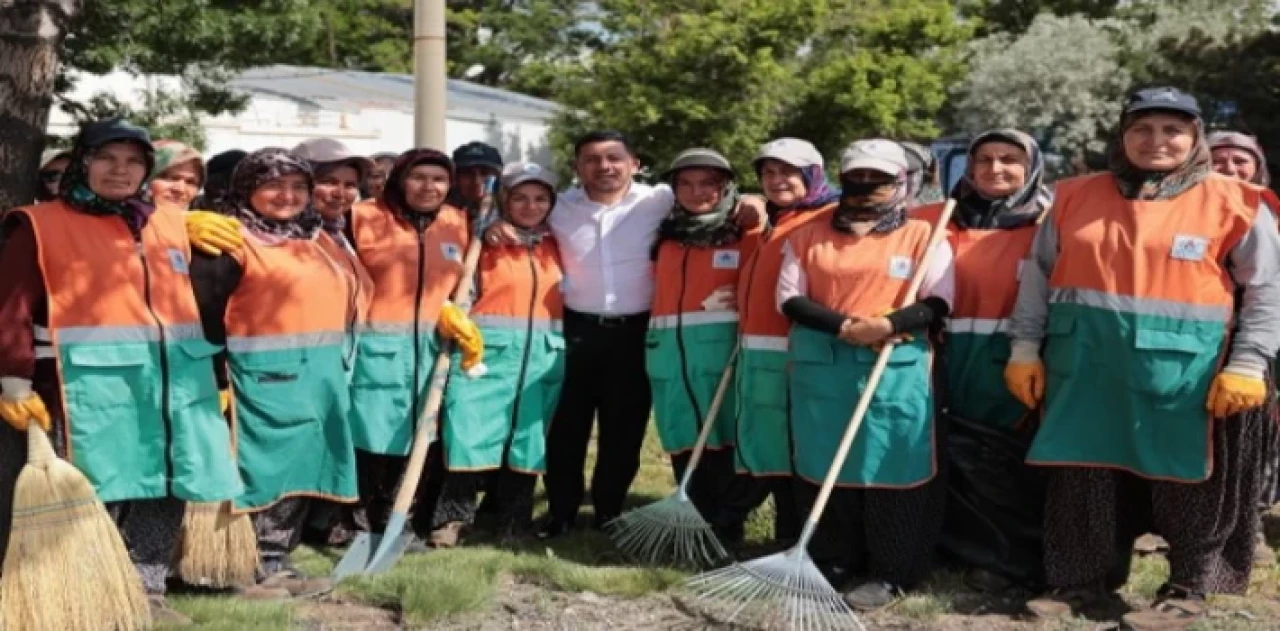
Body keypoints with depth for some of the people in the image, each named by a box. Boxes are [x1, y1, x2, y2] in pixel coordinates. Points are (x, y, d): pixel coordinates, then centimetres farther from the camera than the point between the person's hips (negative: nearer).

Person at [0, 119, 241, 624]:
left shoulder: (170, 225, 17)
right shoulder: (41, 226, 2)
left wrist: (210, 371, 19)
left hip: (175, 376, 5)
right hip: (91, 377, -5)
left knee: (167, 486, 7)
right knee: (100, 489, -4)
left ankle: (146, 590, 18)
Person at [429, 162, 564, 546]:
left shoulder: (555, 247, 13)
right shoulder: (484, 242, 2)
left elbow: (567, 298, 20)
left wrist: (564, 344, 12)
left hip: (544, 355, 4)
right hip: (489, 349, -4)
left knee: (527, 437, 7)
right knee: (472, 433, -10)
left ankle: (512, 522, 17)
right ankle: (451, 517, -1)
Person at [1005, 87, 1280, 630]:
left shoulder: (1232, 203, -1)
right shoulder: (1076, 197, 7)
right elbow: (1038, 276, 12)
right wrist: (1024, 347, 7)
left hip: (1184, 370, -3)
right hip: (1085, 367, 3)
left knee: (1187, 480, 6)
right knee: (1083, 477, 9)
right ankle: (1081, 580, 24)